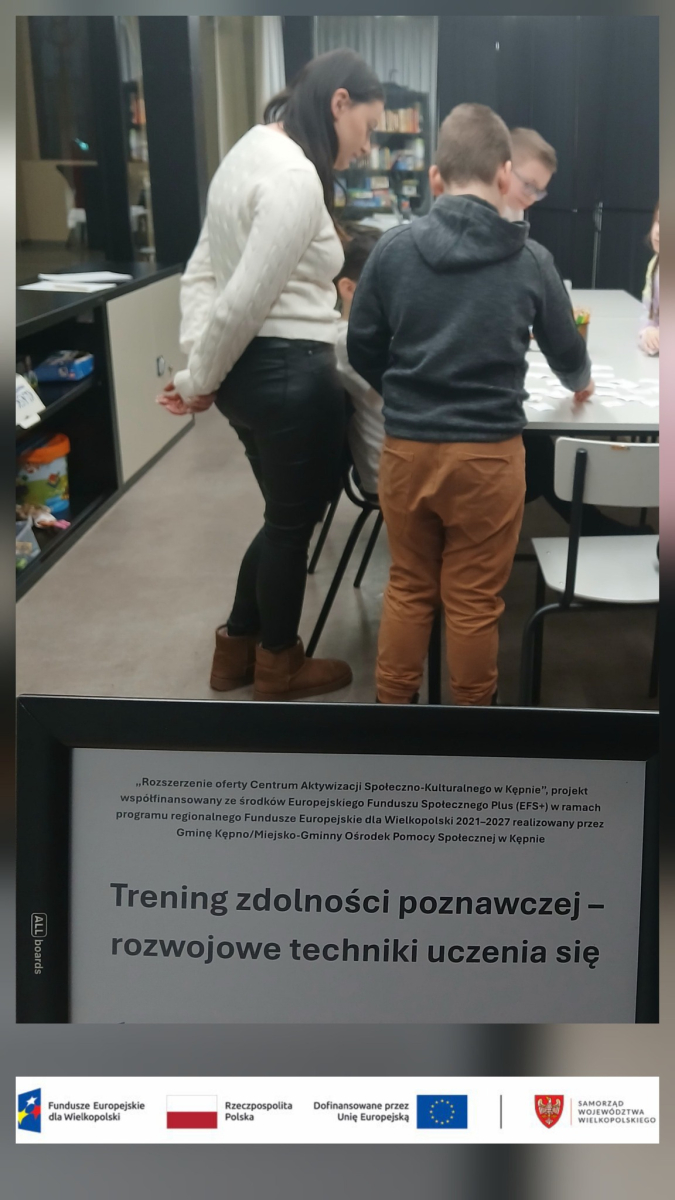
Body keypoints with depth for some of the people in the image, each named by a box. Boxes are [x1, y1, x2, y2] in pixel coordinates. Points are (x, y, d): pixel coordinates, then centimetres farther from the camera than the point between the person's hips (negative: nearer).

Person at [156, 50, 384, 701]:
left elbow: (201, 272, 12)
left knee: (284, 515, 23)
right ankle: (278, 665, 29)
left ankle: (237, 647, 37)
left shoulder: (250, 151, 13)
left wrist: (201, 372, 4)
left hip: (250, 371, 10)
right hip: (291, 374, -10)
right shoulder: (296, 178, -19)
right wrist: (198, 380, -7)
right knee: (294, 522, 10)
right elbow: (244, 302, -21)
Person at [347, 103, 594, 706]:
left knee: (408, 587, 17)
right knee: (474, 599, 10)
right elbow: (568, 351, 12)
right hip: (488, 454, -1)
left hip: (406, 448, 2)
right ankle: (472, 707, 27)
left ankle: (392, 704, 29)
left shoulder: (393, 249, -3)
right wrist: (580, 383, 35)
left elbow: (361, 350, 5)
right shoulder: (531, 260, -4)